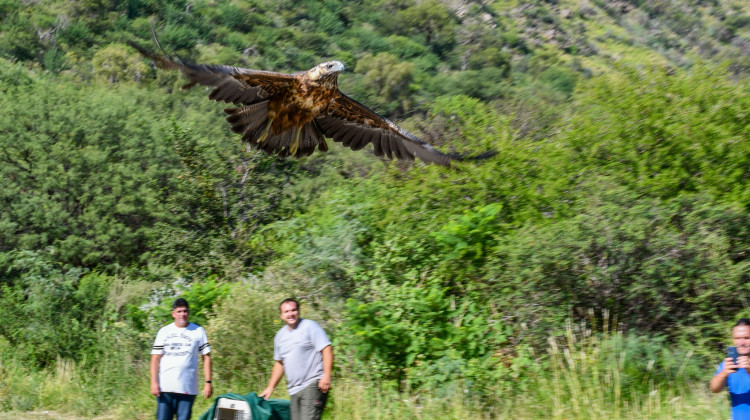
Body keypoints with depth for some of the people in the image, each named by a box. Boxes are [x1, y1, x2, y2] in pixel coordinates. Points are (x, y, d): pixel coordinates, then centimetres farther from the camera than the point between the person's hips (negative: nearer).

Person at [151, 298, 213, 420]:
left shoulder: (198, 331, 7)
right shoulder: (164, 332, 10)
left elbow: (206, 357, 6)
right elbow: (155, 358, 8)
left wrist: (208, 382, -2)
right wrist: (154, 383, -2)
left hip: (188, 389, -1)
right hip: (165, 387, 1)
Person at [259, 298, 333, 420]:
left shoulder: (310, 326, -1)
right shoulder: (280, 335, 19)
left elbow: (327, 349, -8)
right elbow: (279, 363, 28)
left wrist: (326, 375, -19)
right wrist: (270, 387, 23)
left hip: (312, 385, -7)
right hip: (294, 390, 7)